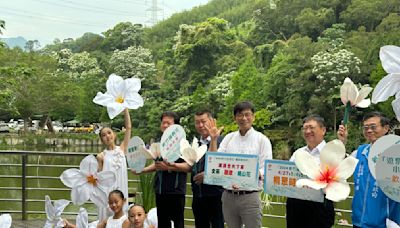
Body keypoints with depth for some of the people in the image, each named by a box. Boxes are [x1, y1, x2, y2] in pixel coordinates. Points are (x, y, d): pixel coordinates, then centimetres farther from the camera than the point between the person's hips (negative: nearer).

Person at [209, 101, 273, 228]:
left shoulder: (262, 140, 0)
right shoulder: (228, 138, 10)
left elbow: (266, 170, -6)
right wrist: (213, 139, -6)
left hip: (250, 197, -3)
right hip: (228, 196, 4)